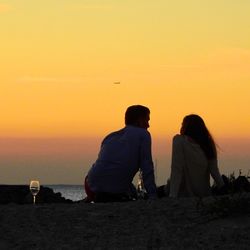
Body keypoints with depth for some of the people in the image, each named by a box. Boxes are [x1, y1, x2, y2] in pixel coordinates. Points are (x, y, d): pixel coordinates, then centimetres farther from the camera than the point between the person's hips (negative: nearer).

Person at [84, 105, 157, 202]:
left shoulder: (110, 137, 24)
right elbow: (147, 168, -1)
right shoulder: (143, 135, 7)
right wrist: (152, 196, -1)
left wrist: (133, 192, 34)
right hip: (116, 193, -6)